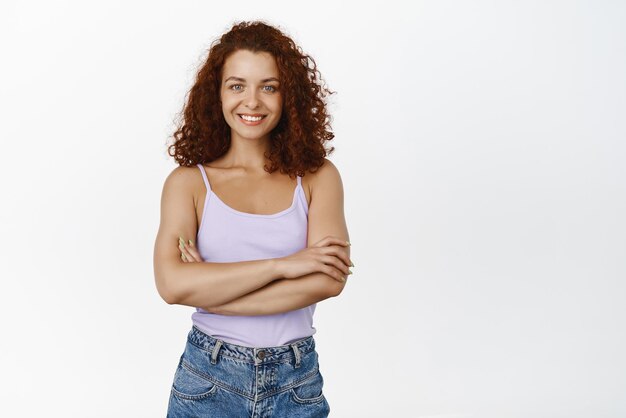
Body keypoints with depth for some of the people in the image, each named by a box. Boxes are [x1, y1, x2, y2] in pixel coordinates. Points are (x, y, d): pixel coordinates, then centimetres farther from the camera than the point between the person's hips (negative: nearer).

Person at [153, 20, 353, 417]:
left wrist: (207, 289, -15)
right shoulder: (188, 181, -3)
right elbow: (172, 283, -16)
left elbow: (329, 280, -14)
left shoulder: (318, 176, -2)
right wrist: (283, 265, -18)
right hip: (208, 381, 0)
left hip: (296, 383, 1)